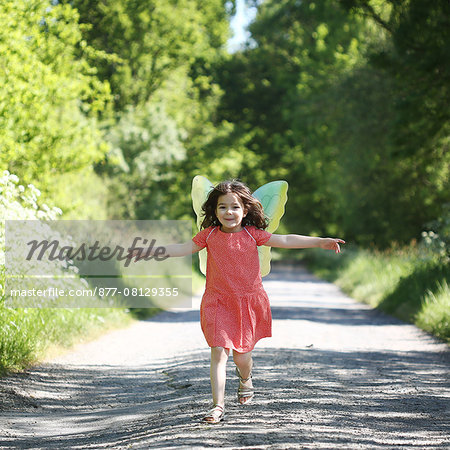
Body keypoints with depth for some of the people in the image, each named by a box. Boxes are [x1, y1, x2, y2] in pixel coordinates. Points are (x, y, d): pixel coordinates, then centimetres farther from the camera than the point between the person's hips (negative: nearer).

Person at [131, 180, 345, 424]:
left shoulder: (252, 234, -2)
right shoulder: (209, 234, 0)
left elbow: (285, 240, -3)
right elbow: (182, 249, 3)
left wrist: (319, 242, -7)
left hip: (248, 301, 0)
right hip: (218, 302, 0)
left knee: (241, 355, 5)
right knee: (218, 351, -11)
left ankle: (245, 379, 41)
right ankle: (218, 405, -7)